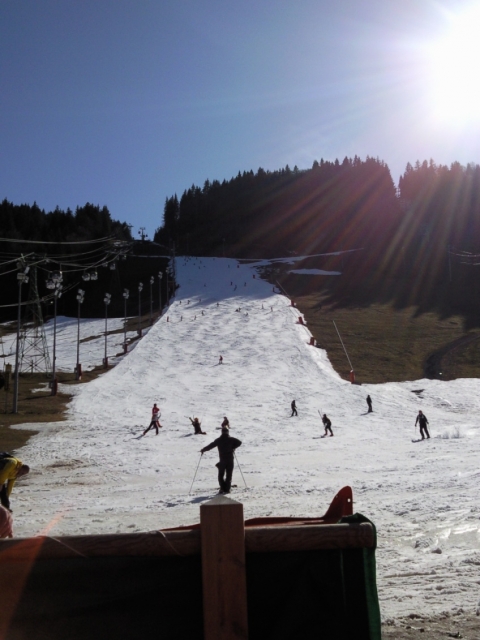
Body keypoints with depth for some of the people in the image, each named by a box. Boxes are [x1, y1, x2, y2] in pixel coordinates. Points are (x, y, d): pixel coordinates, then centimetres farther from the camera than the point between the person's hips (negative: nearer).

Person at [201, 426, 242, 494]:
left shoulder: (219, 440, -3)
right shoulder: (231, 439, -3)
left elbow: (210, 446, -1)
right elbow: (239, 442, -3)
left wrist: (203, 450, 11)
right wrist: (233, 447, 10)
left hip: (222, 461, 0)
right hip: (230, 460, 0)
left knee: (221, 475, 12)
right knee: (229, 475, 8)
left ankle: (222, 488, 1)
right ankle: (227, 489, 6)